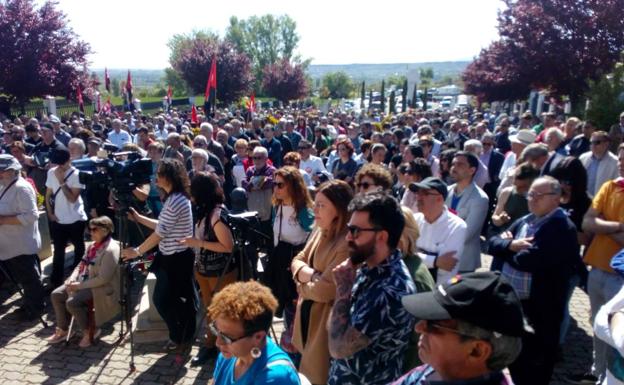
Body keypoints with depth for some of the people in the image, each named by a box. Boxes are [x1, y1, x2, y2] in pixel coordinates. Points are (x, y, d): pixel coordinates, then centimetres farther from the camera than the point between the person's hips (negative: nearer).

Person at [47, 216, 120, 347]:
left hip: (102, 288, -10)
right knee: (56, 295, 2)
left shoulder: (110, 250, -22)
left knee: (72, 302, -25)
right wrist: (72, 279, -4)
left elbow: (103, 279, -26)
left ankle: (89, 331, -1)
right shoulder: (93, 245, 9)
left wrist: (80, 286, -20)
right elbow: (81, 265, 16)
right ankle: (63, 330, 17)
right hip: (84, 282, 10)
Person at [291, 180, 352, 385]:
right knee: (305, 367, 24)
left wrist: (302, 283, -8)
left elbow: (324, 290, -28)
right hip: (306, 313, 8)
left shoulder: (348, 243, -27)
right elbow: (298, 260, 7)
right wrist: (310, 274, -15)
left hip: (325, 322, -8)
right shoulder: (320, 231, 3)